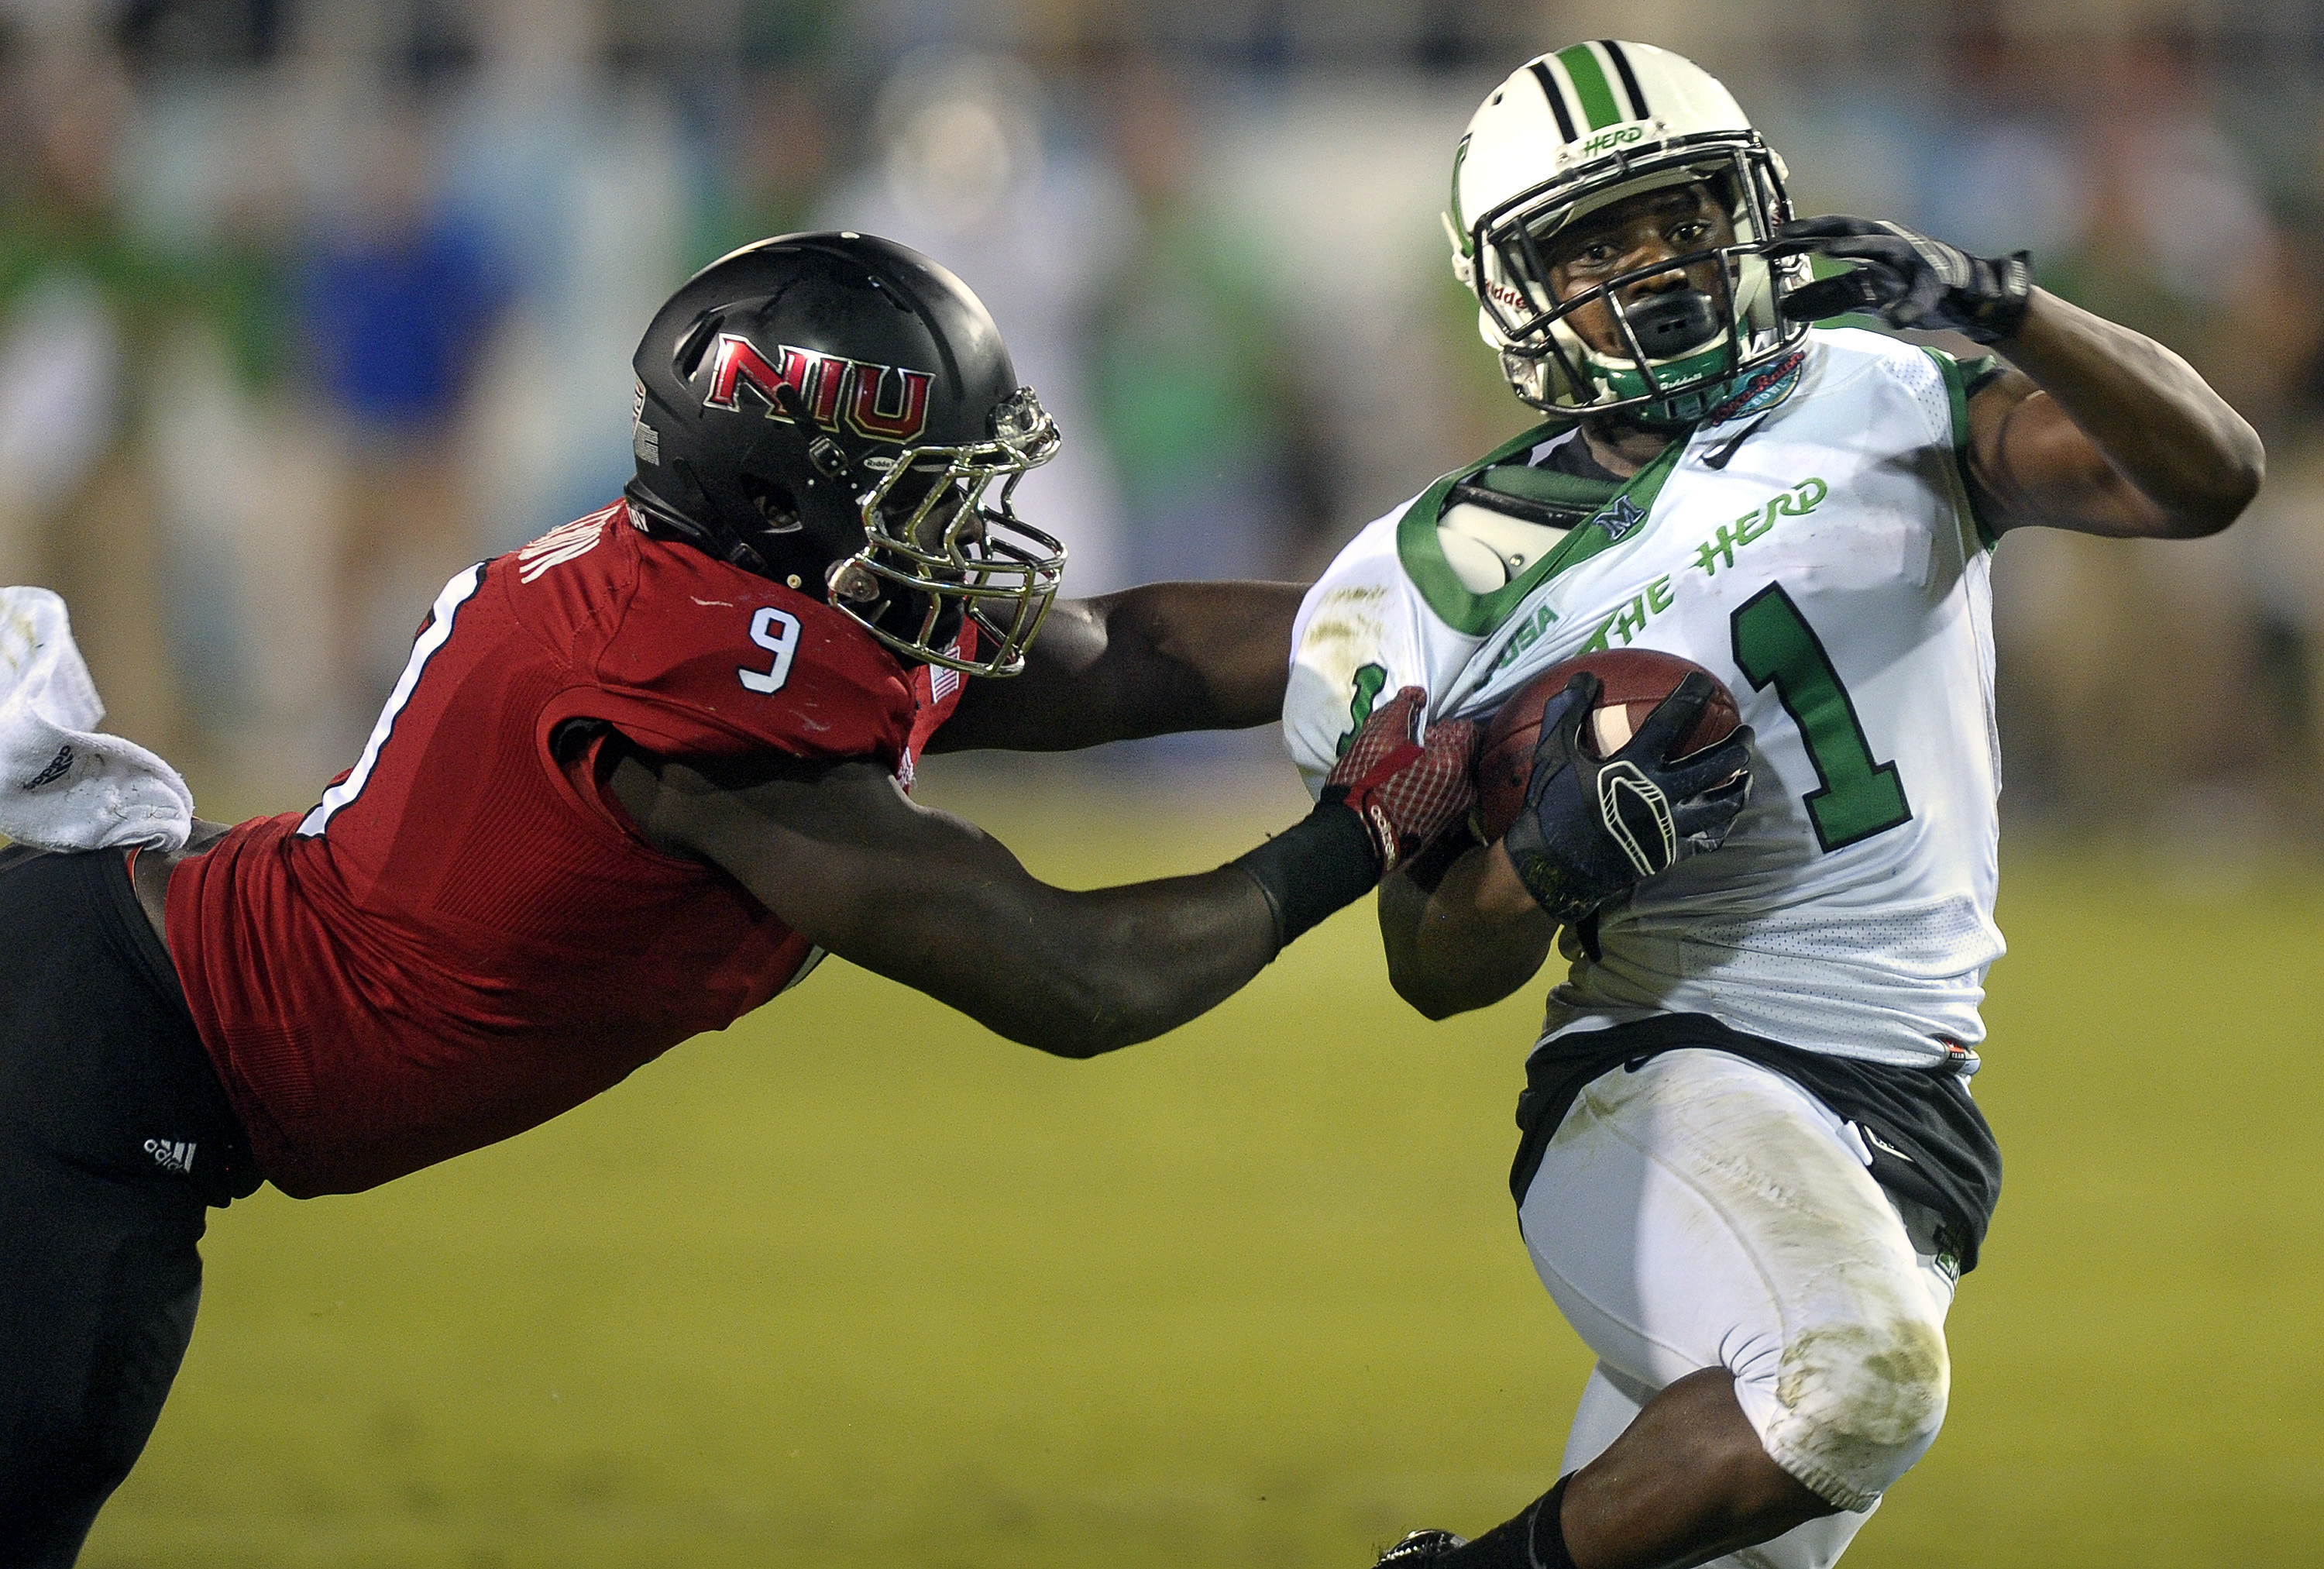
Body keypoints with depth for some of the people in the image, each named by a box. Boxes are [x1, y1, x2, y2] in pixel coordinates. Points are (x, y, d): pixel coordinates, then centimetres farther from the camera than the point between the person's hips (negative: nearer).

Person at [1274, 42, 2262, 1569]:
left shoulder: (1881, 399, 7)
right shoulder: (1457, 574, 4)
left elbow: (2207, 474, -4)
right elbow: (1443, 971, 5)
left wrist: (1996, 306, -18)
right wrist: (1555, 853, -17)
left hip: (1905, 1130, 4)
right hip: (1663, 1086, -4)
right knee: (1856, 1377, -34)